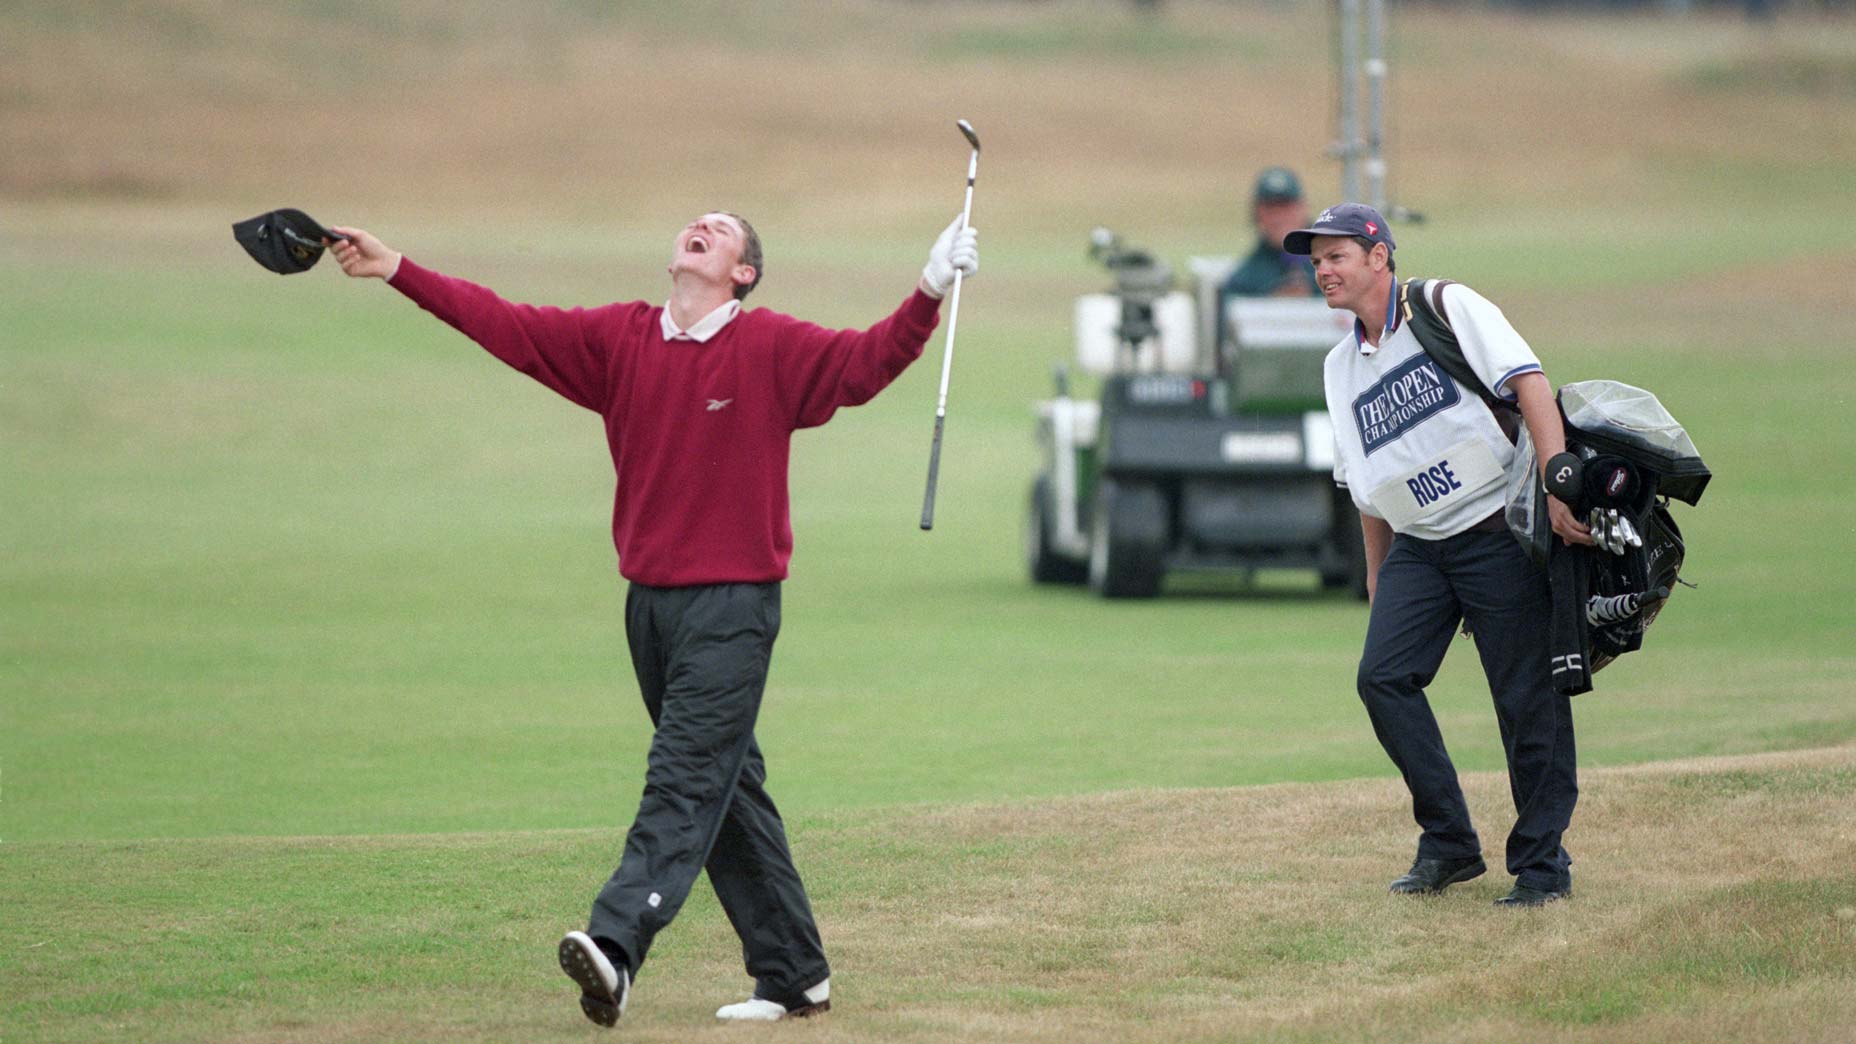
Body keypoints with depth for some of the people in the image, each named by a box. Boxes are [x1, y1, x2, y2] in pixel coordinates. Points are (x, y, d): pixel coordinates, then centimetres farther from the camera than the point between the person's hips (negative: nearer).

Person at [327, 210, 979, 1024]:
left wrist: (930, 294, -29)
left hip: (734, 601, -5)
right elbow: (502, 324, 7)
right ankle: (793, 974, 18)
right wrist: (395, 271, 2)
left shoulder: (772, 348, -4)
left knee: (686, 777, -14)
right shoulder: (618, 339, 8)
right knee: (728, 787, 10)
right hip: (650, 600, 5)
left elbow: (866, 361, -14)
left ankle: (617, 944, -29)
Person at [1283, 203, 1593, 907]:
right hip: (1417, 545, 6)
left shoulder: (1449, 309, -4)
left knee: (1528, 697, -6)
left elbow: (1529, 384, -15)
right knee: (1383, 676, -9)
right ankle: (1449, 844, 2)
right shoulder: (1341, 366, 16)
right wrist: (1379, 574, 19)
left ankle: (1542, 863, 3)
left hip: (1499, 528, -6)